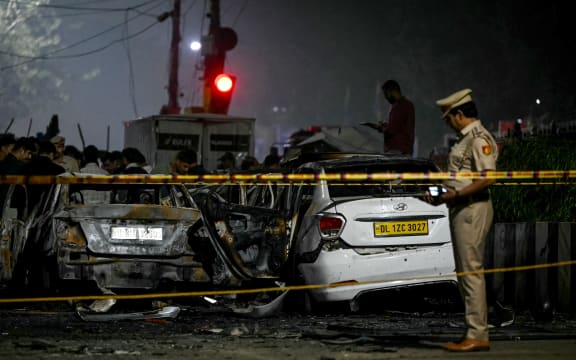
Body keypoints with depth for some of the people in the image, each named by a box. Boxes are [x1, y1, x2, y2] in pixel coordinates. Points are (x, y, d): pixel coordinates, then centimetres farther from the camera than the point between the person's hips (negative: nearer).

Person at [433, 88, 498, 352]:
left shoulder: (479, 139, -13)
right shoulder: (465, 138, 19)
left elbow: (488, 178, -22)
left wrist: (456, 194, -19)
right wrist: (444, 194, 11)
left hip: (472, 209, -11)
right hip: (462, 210, 11)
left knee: (472, 272, -10)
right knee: (465, 273, 12)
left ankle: (477, 336, -10)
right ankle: (474, 332, 17)